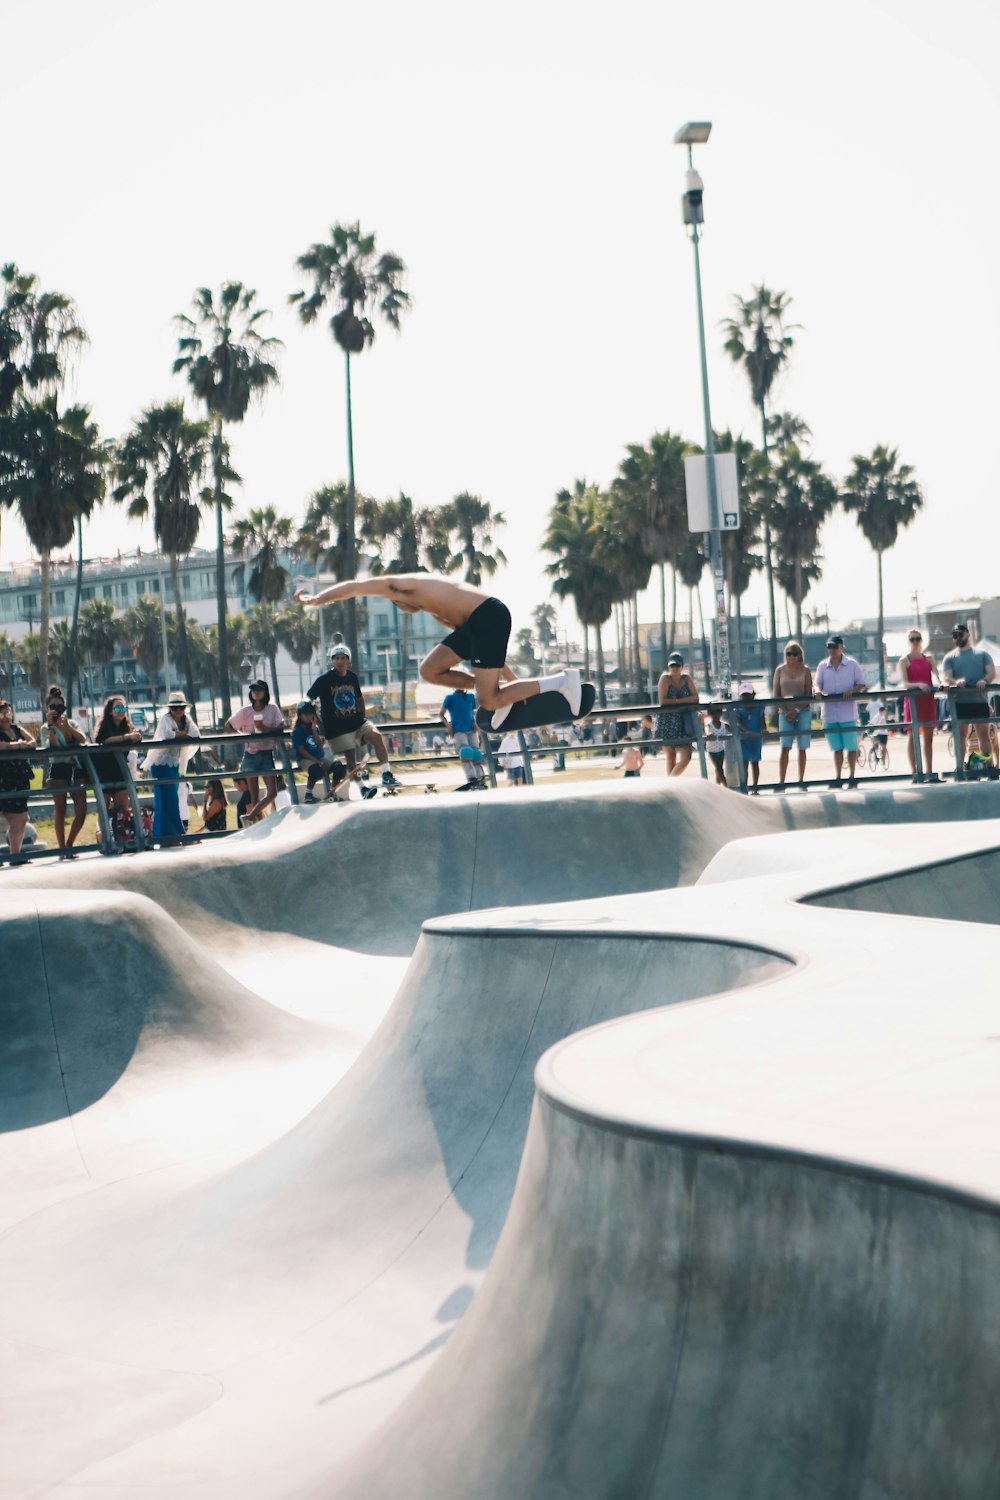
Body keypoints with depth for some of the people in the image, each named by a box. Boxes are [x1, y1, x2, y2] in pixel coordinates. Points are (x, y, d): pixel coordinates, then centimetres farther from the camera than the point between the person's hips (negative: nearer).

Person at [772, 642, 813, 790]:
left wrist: (797, 711, -12)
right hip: (785, 712, 0)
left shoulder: (805, 670, 3)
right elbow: (775, 694, 4)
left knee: (802, 748, 4)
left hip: (803, 712, 0)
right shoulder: (780, 670, 5)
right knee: (785, 747, -11)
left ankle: (801, 781, 13)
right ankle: (781, 782, -15)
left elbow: (809, 694, 0)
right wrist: (786, 711, -8)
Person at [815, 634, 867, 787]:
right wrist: (818, 691, -20)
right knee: (836, 748, 6)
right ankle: (838, 778, 9)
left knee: (851, 747, 1)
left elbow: (862, 684, 3)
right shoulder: (823, 666, 9)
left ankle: (852, 777, 10)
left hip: (848, 713, -2)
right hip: (830, 713, 2)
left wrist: (852, 689, -17)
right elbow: (818, 684, 4)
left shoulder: (851, 664, 3)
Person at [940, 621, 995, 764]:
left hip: (980, 700, 1)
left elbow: (992, 672, 0)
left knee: (984, 735, 4)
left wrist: (985, 680, -24)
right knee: (961, 736, -1)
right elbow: (945, 678, -3)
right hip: (960, 702, -1)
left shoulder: (982, 654, 12)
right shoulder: (949, 658, 10)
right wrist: (956, 682, -26)